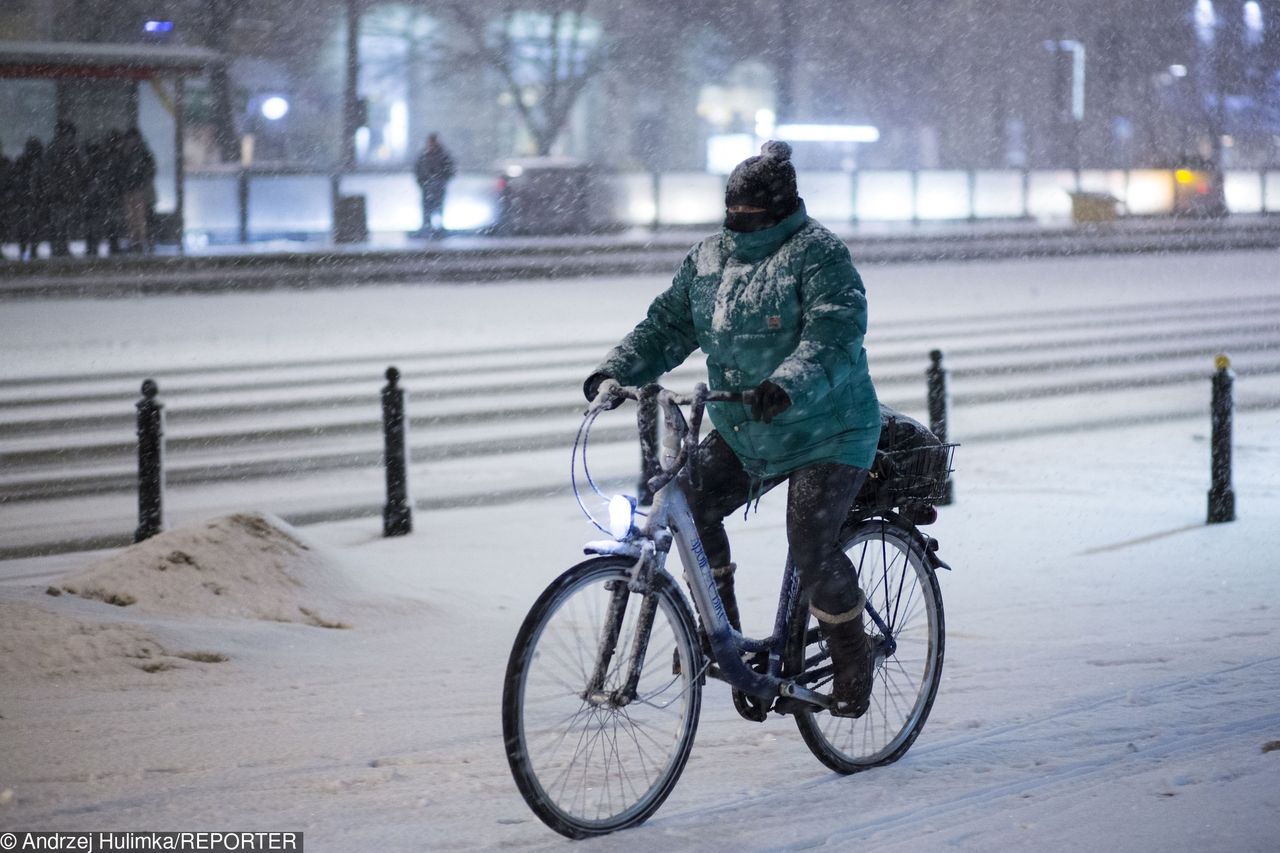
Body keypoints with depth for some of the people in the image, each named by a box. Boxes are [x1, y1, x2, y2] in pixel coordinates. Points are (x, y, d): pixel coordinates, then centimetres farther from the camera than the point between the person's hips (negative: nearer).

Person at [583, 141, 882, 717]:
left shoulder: (818, 255, -13)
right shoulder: (708, 259, 9)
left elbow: (834, 336, -26)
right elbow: (668, 324, 9)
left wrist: (789, 384, -44)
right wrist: (620, 368, -10)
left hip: (826, 432, -7)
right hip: (742, 434, 7)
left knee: (811, 548, -17)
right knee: (690, 503, -12)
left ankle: (853, 659, 4)